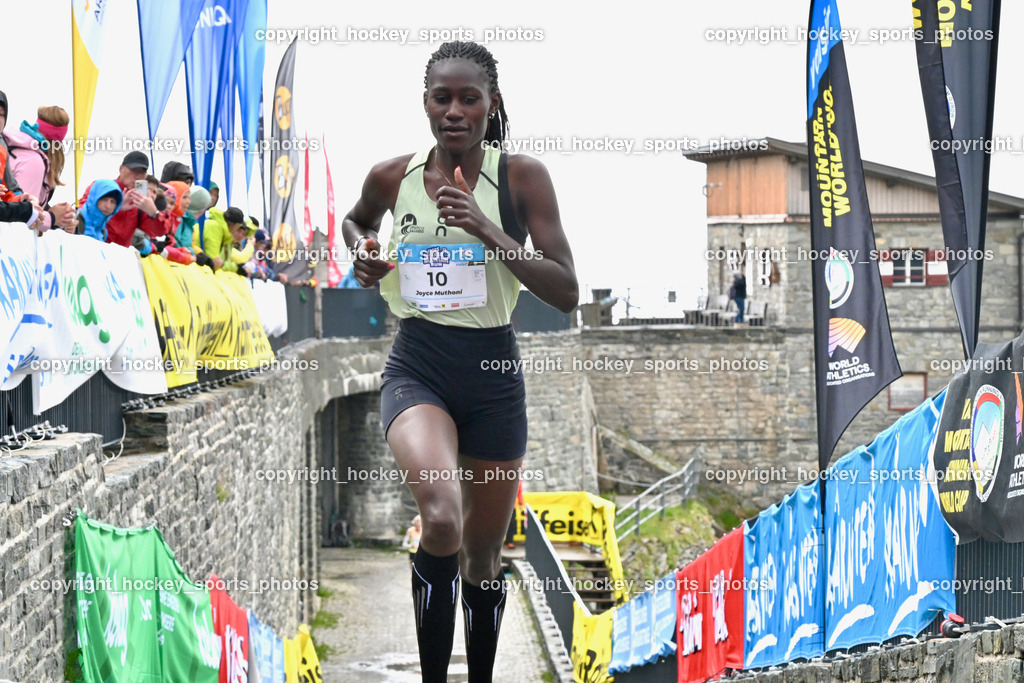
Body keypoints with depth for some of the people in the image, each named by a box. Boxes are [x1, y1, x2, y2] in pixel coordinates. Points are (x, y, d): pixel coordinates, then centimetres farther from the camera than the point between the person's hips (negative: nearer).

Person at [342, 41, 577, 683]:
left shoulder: (522, 177, -7)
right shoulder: (392, 177, -1)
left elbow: (567, 293, -13)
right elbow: (355, 221, 24)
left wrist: (488, 231, -23)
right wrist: (364, 251, 1)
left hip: (494, 373, 1)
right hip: (417, 369, -1)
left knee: (483, 553, 14)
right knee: (441, 515, -31)